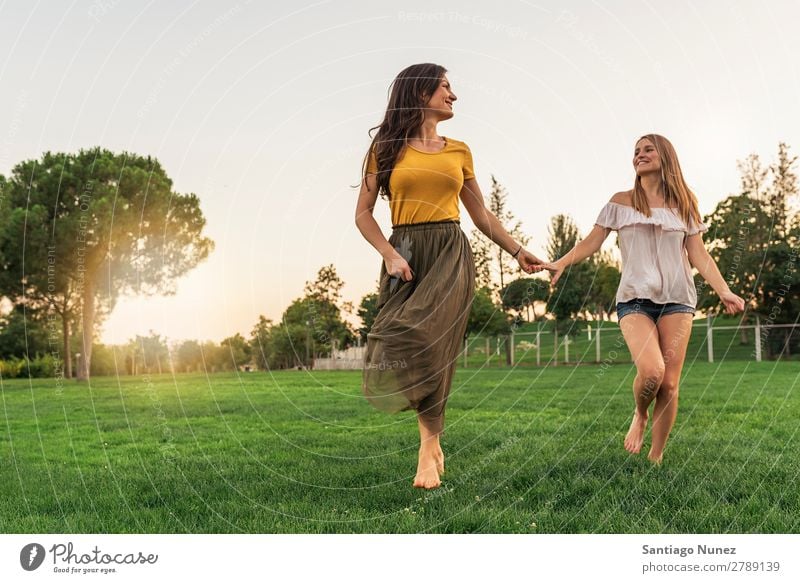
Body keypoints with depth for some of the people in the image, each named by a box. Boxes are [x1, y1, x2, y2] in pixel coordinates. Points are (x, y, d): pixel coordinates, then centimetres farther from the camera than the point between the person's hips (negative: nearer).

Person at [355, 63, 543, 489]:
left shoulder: (459, 151, 15)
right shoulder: (387, 148, 7)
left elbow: (481, 214, 21)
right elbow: (363, 214, 4)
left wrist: (517, 251, 15)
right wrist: (390, 256, -10)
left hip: (450, 253, 1)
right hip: (404, 254, 0)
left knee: (426, 341, -19)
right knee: (403, 345, -10)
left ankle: (429, 444, -6)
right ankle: (431, 440, 10)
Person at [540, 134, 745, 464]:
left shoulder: (684, 203, 12)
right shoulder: (621, 202, 8)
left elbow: (698, 255, 8)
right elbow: (591, 242, 2)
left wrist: (724, 291, -5)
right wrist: (561, 263, -15)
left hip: (676, 299, 2)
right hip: (635, 299, -1)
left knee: (670, 383, -4)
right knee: (651, 371, -23)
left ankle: (656, 457, 12)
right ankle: (640, 415, 11)